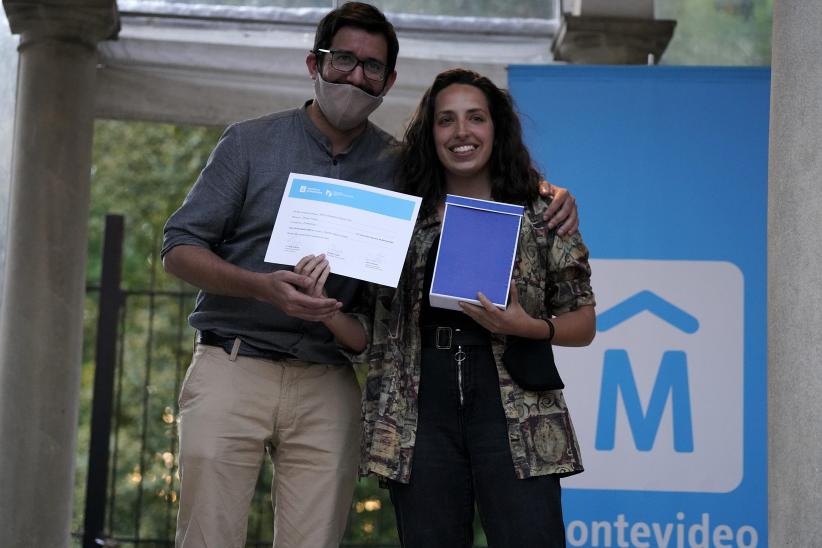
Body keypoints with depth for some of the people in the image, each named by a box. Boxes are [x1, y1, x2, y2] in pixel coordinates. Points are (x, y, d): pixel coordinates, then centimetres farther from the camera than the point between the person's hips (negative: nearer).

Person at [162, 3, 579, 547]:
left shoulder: (399, 166, 9)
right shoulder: (251, 142, 4)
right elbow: (179, 246, 2)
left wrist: (550, 194, -2)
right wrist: (264, 287, -17)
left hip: (328, 387, 2)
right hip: (233, 370, -2)